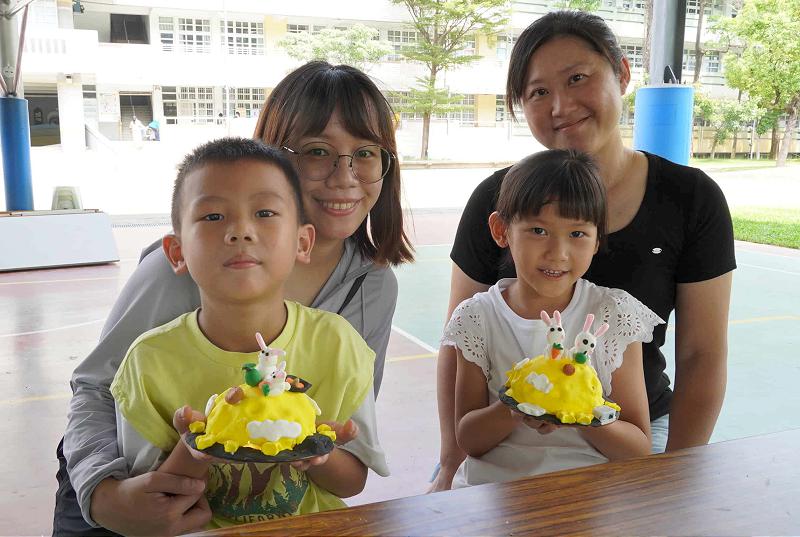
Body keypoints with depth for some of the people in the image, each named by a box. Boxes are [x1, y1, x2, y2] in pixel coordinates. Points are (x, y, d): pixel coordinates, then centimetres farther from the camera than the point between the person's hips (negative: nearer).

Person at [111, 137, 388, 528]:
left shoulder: (336, 345, -9)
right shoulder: (152, 360, -11)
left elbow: (354, 482, 1)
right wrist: (192, 455, -21)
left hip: (310, 526, 1)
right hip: (201, 530, 0)